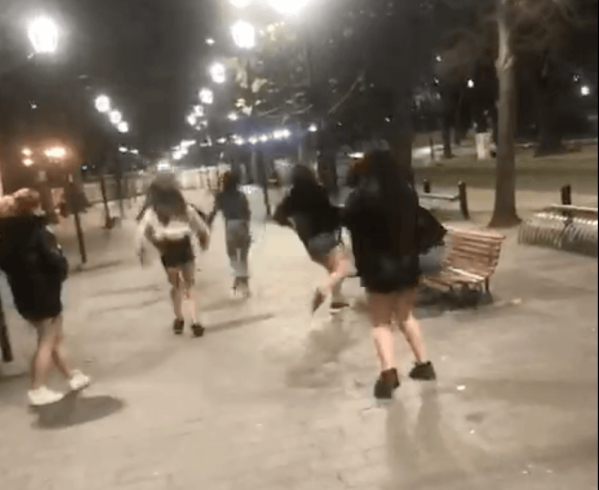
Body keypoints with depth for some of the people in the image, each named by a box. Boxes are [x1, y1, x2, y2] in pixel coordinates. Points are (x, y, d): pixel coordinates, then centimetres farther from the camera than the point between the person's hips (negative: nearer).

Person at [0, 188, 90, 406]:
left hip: (23, 294, 8)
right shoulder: (36, 230, -18)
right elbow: (54, 260, -22)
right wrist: (62, 267, -3)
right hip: (43, 293, -8)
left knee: (57, 337, 19)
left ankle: (73, 376, 28)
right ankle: (37, 390, 8)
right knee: (47, 342, 4)